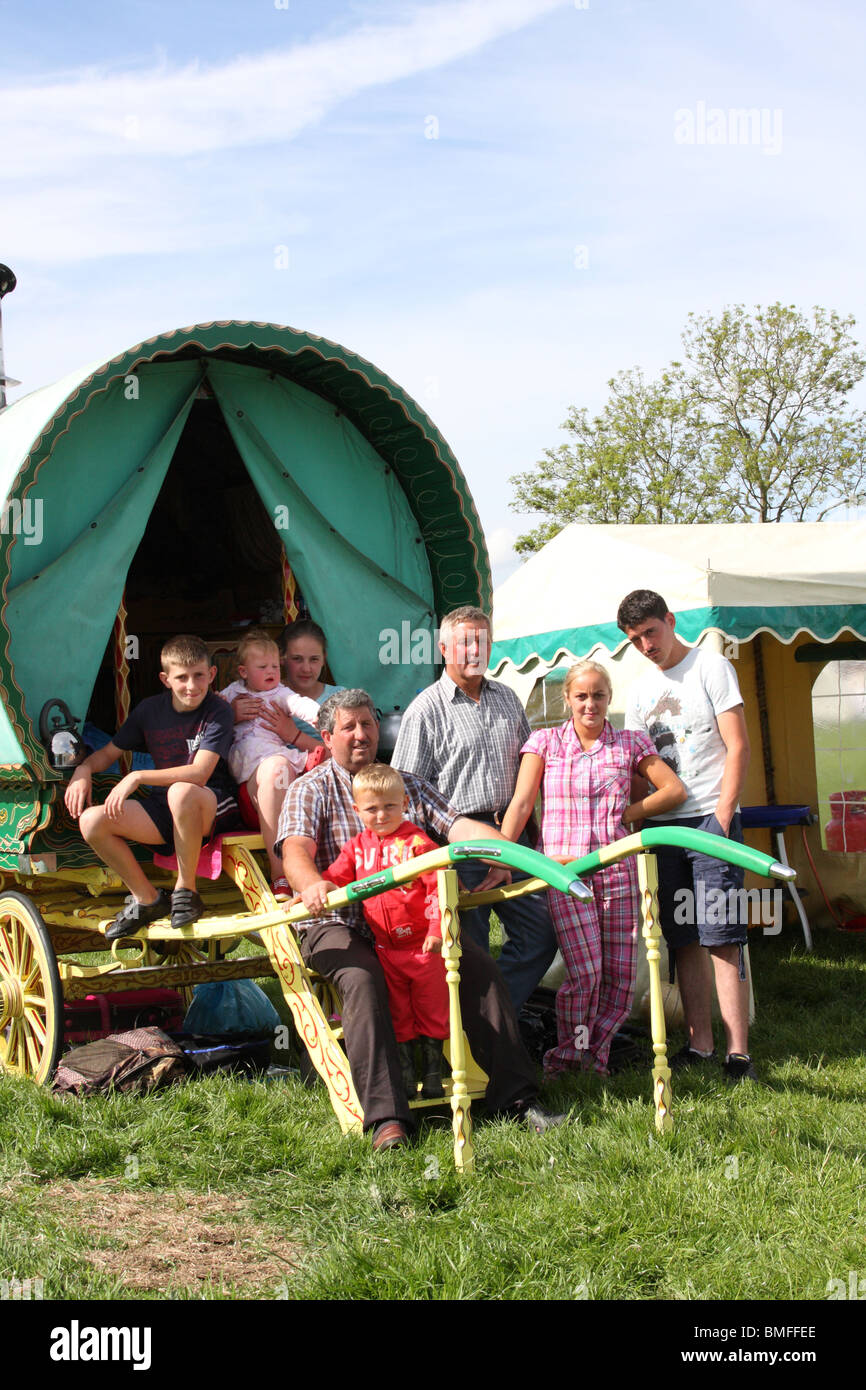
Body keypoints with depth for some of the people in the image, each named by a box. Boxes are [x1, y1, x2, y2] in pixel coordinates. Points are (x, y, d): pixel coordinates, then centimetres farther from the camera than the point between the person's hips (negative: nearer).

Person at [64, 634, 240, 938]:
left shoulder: (217, 711, -11)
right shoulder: (150, 710, 5)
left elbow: (199, 773, -24)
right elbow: (108, 753, 16)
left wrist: (137, 777, -28)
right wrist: (83, 769, -7)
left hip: (214, 809, -5)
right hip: (165, 811, 6)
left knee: (181, 791, -41)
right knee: (92, 821, -17)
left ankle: (185, 891, -20)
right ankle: (146, 899, 2)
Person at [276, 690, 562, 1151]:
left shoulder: (408, 783, 21)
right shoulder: (310, 790, 8)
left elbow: (457, 825, 6)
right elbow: (296, 849, -10)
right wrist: (311, 884, -35)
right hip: (341, 926, -3)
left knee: (480, 968, -19)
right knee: (363, 980, -34)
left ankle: (516, 1098, -17)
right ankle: (385, 1117, -37)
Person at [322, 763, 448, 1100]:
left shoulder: (417, 842, -10)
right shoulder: (358, 846, 5)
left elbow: (438, 888, -14)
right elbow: (335, 877, 11)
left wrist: (437, 929, -23)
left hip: (424, 944, -4)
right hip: (385, 948, 4)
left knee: (431, 1009, 8)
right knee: (396, 1015, 11)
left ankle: (433, 1072, 21)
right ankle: (405, 1075, 21)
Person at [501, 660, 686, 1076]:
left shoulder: (630, 745, 10)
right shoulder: (544, 742, 6)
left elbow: (675, 789, 10)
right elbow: (521, 804, -2)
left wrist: (626, 815, 2)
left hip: (616, 869, 3)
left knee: (620, 976, 1)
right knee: (584, 972, -13)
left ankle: (592, 1057, 21)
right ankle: (568, 1056, 9)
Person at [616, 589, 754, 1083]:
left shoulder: (711, 666, 0)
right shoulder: (641, 691, 17)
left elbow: (738, 747, -5)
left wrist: (722, 817, -13)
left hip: (710, 817, -6)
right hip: (662, 824, 6)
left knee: (721, 938, -10)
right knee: (684, 940, 6)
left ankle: (738, 1051, -8)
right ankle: (700, 1042, 12)